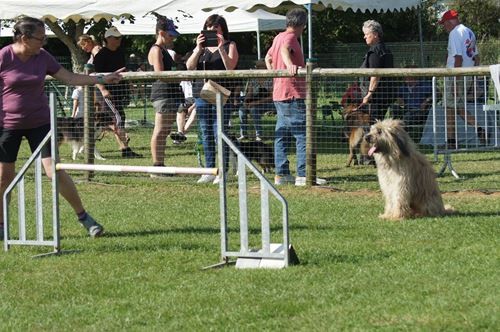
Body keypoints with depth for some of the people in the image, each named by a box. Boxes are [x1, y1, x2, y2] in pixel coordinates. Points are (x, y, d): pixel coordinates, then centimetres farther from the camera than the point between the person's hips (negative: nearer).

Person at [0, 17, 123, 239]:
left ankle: (84, 217, 2)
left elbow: (70, 78, 6)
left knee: (54, 171, -6)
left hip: (39, 123, 2)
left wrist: (101, 79, 0)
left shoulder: (43, 57, 0)